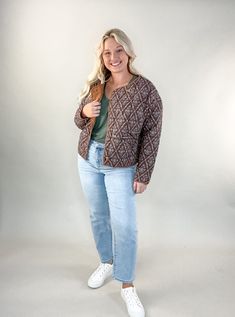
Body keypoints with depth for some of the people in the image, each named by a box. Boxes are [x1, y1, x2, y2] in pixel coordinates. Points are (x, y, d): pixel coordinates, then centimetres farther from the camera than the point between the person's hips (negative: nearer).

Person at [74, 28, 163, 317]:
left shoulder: (146, 90, -12)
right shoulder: (95, 85, 2)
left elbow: (152, 135, -10)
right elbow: (80, 122, 12)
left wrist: (143, 174, -12)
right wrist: (84, 113, -12)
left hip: (121, 166, -4)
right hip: (88, 160, 5)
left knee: (124, 226, -2)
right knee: (98, 216, 17)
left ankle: (127, 286, 18)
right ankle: (107, 263, 41)